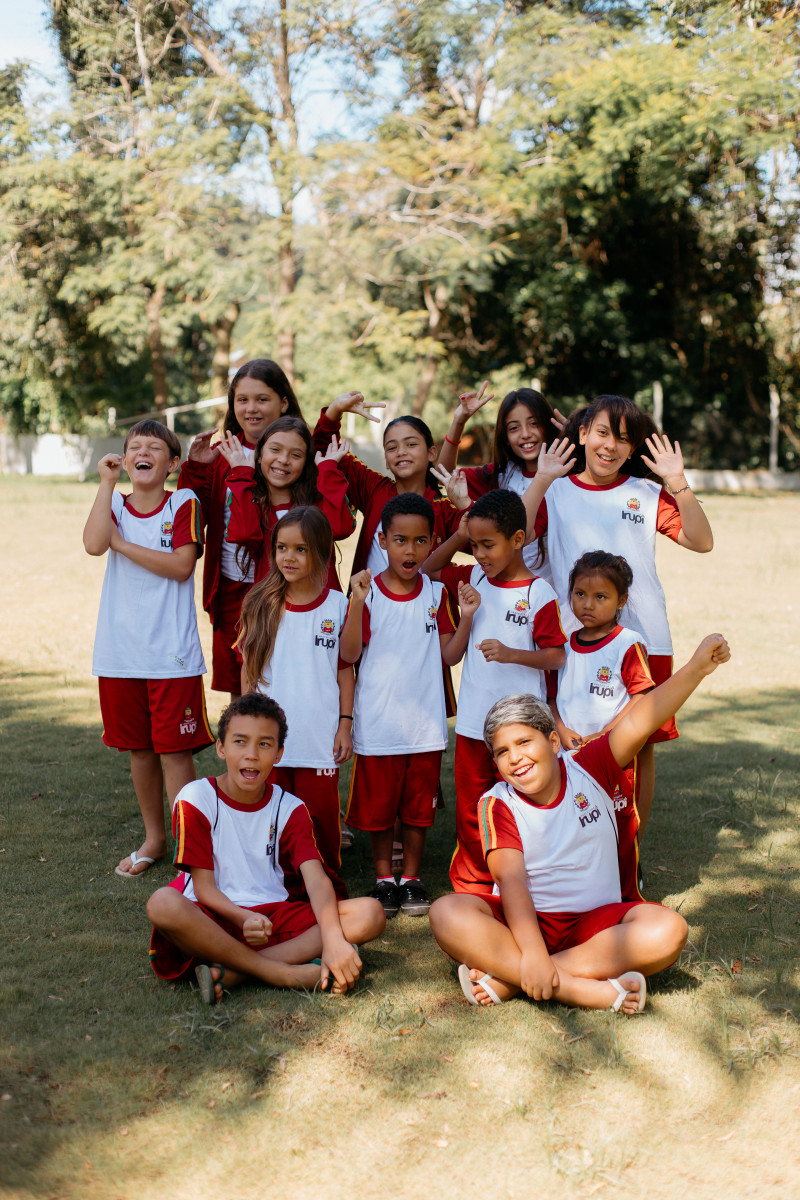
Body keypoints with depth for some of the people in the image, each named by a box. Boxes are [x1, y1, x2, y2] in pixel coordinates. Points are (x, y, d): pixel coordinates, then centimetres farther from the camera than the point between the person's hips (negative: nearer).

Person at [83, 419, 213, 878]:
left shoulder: (185, 504, -2)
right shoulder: (116, 505, 8)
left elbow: (181, 565, -15)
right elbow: (94, 544, -14)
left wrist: (121, 543, -11)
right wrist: (107, 482, -10)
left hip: (172, 654, -4)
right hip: (121, 652, 4)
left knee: (175, 750, -3)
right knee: (138, 747, 14)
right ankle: (154, 838, 29)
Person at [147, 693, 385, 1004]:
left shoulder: (290, 809, 6)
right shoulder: (195, 800, -1)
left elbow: (316, 880, -8)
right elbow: (203, 886, -6)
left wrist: (333, 940, -29)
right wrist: (242, 918, -28)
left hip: (275, 915, 4)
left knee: (370, 913, -19)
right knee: (163, 903, -37)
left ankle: (229, 972, -28)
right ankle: (285, 974, -30)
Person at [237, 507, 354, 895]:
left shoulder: (337, 606, 0)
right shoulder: (260, 604, 1)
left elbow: (345, 669, 5)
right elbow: (248, 669, 7)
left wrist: (345, 724, 2)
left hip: (319, 736, -1)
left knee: (321, 812, 4)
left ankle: (329, 888, 19)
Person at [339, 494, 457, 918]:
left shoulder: (436, 593, 2)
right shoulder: (367, 591, -7)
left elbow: (448, 655, 2)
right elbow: (349, 654, -14)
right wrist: (357, 603, -25)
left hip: (424, 723, 2)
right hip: (378, 722, -2)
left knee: (418, 806, 11)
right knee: (378, 806, 9)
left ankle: (411, 878, 25)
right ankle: (384, 879, 25)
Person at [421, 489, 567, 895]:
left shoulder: (538, 593, -10)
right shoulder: (474, 578, 6)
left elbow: (556, 656, -8)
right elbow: (427, 570, 16)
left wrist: (511, 654, -23)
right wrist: (457, 537, 2)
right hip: (472, 719, 5)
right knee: (470, 807, 12)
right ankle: (472, 885, 24)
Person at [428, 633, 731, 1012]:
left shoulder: (588, 770, 1)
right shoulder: (498, 805, -4)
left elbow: (639, 722, -14)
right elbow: (511, 880, -18)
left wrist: (695, 668, -29)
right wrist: (532, 953, -33)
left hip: (595, 922, 2)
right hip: (523, 921, -2)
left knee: (669, 930, -27)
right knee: (447, 913, -28)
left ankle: (507, 977, -29)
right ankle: (580, 989, -36)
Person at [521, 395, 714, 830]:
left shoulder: (647, 494, 8)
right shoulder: (556, 492, 5)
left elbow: (701, 542, -3)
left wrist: (678, 483, -11)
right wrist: (542, 480, -15)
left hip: (643, 641, 1)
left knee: (640, 747, 5)